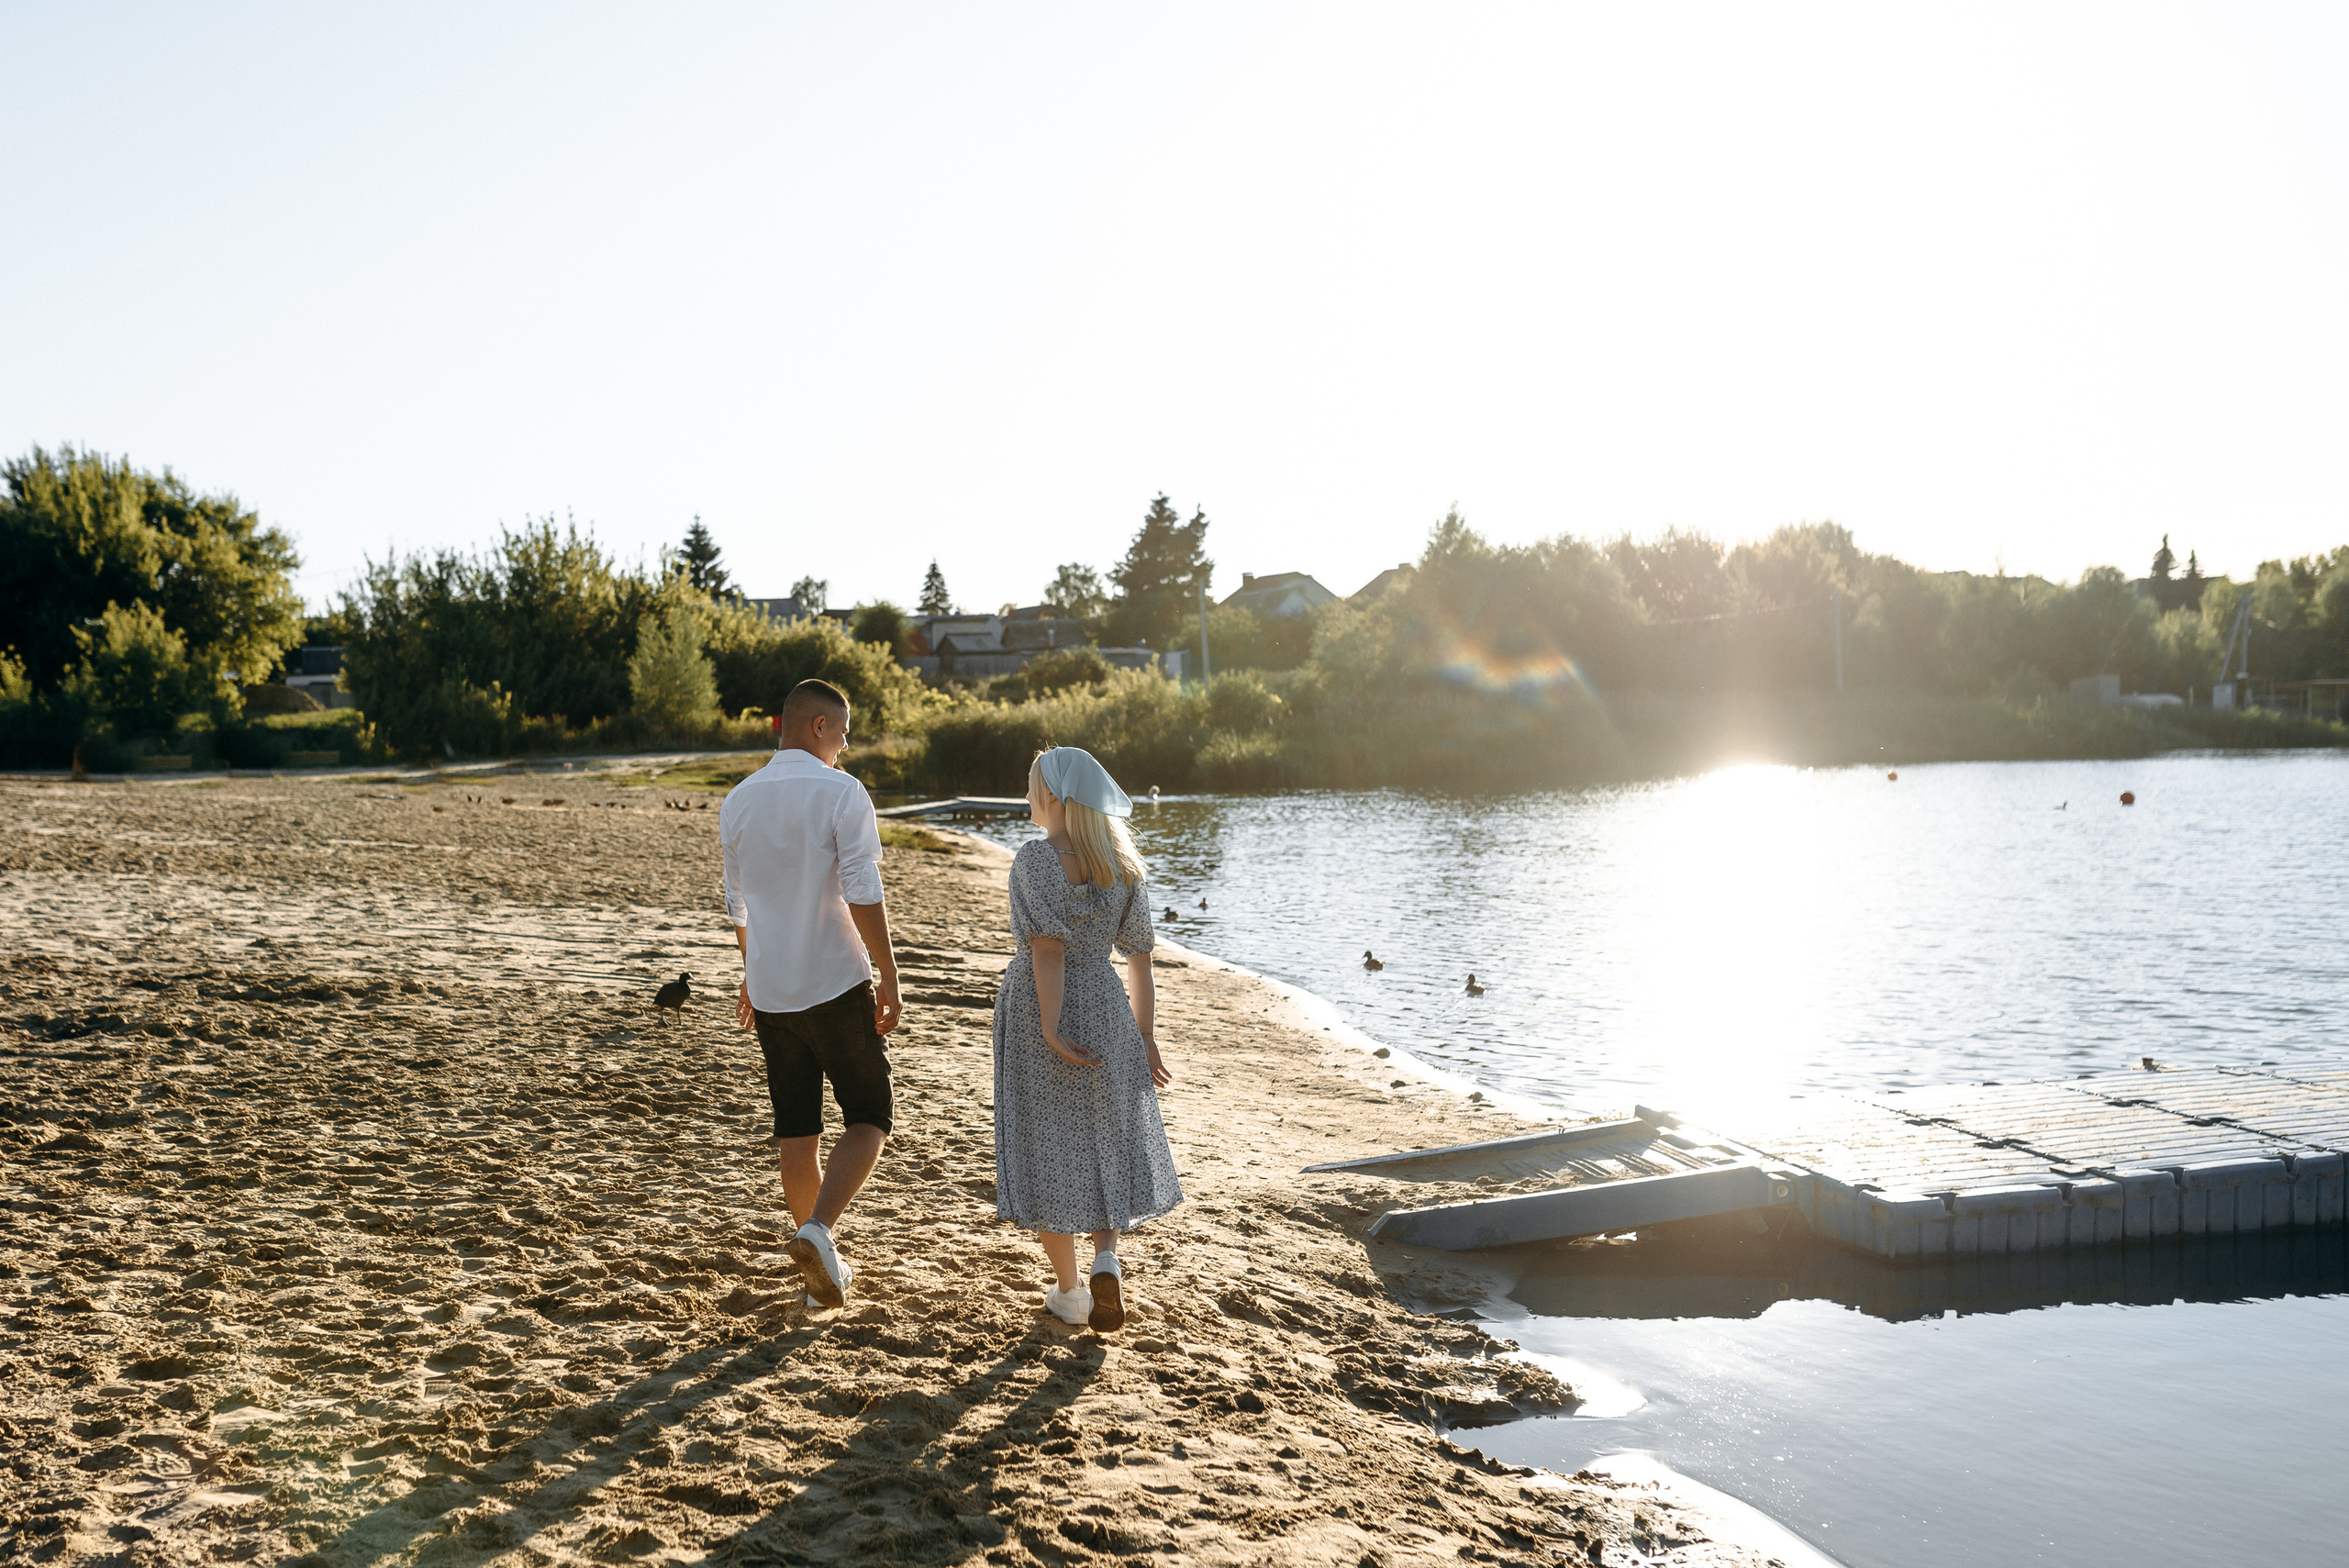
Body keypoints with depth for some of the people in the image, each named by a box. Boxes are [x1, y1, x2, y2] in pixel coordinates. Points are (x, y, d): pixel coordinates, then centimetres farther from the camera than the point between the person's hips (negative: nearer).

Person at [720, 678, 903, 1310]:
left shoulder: (738, 800, 7)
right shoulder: (841, 793, -11)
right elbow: (863, 896, -17)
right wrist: (889, 981, -9)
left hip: (771, 992, 6)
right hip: (837, 985, -5)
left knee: (796, 1131, 13)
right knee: (868, 1120, 7)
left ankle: (825, 1268, 21)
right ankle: (817, 1231, -14)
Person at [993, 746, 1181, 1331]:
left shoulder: (1036, 858, -13)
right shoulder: (1122, 862, 3)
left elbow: (1049, 948, -22)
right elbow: (1139, 956, 4)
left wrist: (1050, 1028, -22)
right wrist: (1146, 1036, 9)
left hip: (1038, 1009, -4)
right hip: (1104, 1008, 4)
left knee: (1048, 1150, 8)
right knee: (1106, 1144, 18)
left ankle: (1069, 1290, 15)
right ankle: (1107, 1259, -3)